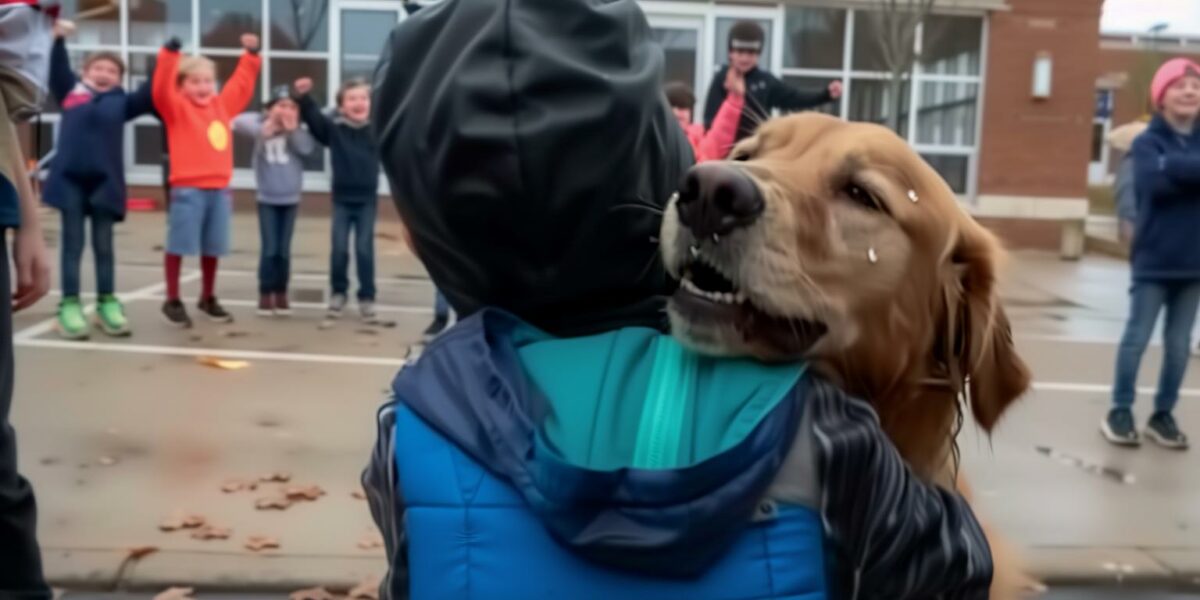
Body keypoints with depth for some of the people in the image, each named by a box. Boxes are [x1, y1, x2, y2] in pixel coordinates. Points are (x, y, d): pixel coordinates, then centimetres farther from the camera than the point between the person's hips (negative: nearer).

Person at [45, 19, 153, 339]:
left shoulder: (121, 102, 7)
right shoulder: (71, 91, 8)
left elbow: (150, 94, -2)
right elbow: (57, 71, 0)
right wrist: (59, 38, -12)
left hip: (105, 180, 0)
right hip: (69, 178, 0)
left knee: (103, 245, 8)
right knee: (73, 244, 4)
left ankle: (107, 303, 15)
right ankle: (70, 305, 6)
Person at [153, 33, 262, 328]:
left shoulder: (221, 105, 14)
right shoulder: (177, 107, -2)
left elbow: (241, 84, 24)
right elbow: (161, 90, -19)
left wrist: (251, 55, 23)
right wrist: (169, 54, -27)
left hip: (219, 188, 6)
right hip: (187, 189, -5)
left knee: (213, 247, 12)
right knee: (178, 245, -2)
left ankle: (208, 298, 26)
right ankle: (172, 301, 9)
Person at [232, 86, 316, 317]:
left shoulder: (297, 131, 0)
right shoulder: (261, 124, -6)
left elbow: (307, 148, -17)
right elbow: (239, 122, -22)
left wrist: (292, 128, -20)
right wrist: (262, 129, -31)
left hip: (290, 199, 2)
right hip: (267, 199, -2)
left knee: (284, 250, 7)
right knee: (269, 249, -4)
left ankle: (281, 294, 19)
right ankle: (265, 295, 9)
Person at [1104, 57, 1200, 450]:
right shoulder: (1148, 142, -3)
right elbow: (1157, 181, -21)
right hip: (1154, 261, -4)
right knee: (1137, 338, 2)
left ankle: (1163, 415, 19)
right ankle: (1120, 412, 11)